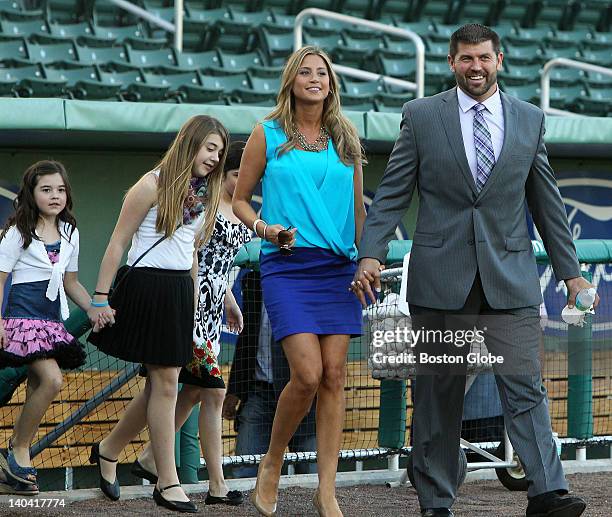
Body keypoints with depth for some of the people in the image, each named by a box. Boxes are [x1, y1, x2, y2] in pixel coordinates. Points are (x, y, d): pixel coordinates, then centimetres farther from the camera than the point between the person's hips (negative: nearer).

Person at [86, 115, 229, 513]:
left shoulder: (204, 195, 15)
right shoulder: (154, 185, -8)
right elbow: (118, 243, -8)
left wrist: (192, 300, 18)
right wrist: (101, 298, -12)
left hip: (180, 290, 8)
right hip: (146, 287, -8)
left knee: (162, 382, 6)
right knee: (165, 382, -7)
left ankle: (108, 451, 26)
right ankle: (168, 484, -2)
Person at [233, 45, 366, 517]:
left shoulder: (346, 138, 12)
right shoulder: (267, 135, 4)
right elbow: (240, 199, 10)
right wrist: (263, 228, -8)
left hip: (339, 267, 3)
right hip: (288, 265, -3)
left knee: (335, 377, -2)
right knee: (308, 374, -15)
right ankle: (272, 463, 9)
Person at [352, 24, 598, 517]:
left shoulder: (530, 119, 9)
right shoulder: (422, 116, 4)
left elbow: (547, 202, 14)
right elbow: (391, 194, 3)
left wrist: (570, 270, 13)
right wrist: (371, 254, -10)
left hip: (510, 276, 1)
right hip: (441, 276, -1)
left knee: (525, 385, -9)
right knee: (438, 392, 4)